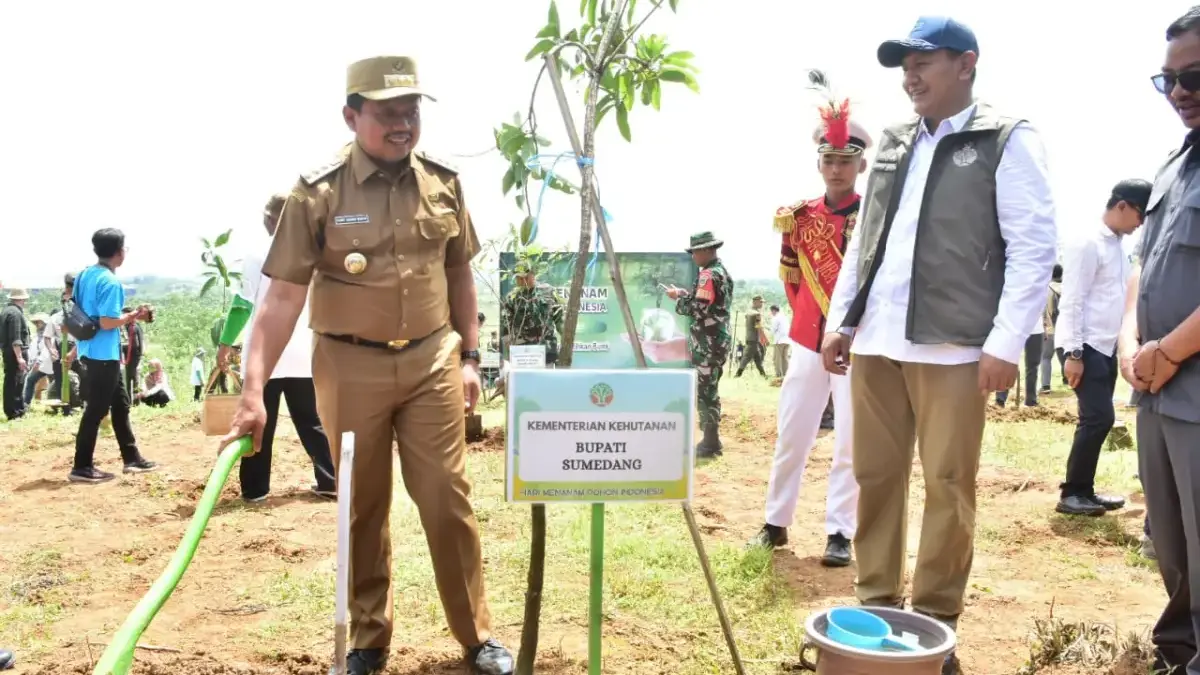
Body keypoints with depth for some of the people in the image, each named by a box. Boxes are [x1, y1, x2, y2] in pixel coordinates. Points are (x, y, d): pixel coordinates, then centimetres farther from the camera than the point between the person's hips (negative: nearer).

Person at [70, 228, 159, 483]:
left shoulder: (84, 275, 10)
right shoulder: (110, 282, -18)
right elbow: (107, 321, -23)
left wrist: (126, 315, 16)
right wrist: (133, 316, -7)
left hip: (92, 351, 10)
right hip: (103, 353, -10)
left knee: (120, 403, 16)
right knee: (97, 409, -2)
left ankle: (132, 458, 23)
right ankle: (82, 467, 6)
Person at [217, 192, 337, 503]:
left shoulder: (257, 256, -4)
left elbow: (243, 305, -8)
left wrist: (226, 343, -1)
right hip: (303, 356, 4)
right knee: (311, 422, 11)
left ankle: (255, 488, 8)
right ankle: (330, 482, 9)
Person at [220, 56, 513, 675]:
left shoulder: (443, 183, 1)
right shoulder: (317, 193, -10)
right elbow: (283, 295, -12)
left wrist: (469, 356, 9)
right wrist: (253, 390, -18)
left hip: (432, 362, 2)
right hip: (351, 366, -1)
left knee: (448, 499, 3)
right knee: (362, 508, 10)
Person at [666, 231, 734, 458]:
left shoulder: (708, 274, -15)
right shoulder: (722, 271, 16)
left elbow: (698, 309, -21)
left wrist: (678, 298, -5)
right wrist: (684, 294, 10)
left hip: (707, 342, -10)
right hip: (717, 339, 10)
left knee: (704, 392, -6)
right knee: (710, 390, 15)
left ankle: (710, 443, -4)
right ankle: (712, 439, 21)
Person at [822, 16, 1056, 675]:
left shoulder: (1008, 140, -1)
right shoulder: (893, 143, 17)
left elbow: (1033, 248, -6)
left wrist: (1005, 343, -13)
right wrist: (840, 320, 12)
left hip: (952, 346, -5)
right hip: (875, 342, 6)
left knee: (947, 487, 1)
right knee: (875, 477, 10)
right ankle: (875, 604, 22)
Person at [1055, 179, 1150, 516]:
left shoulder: (1118, 246, 14)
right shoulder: (1087, 243, -12)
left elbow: (1120, 299, 17)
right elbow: (1071, 301, -17)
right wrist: (1074, 353, -20)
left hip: (1107, 346, 9)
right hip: (1085, 346, -9)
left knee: (1098, 419, 9)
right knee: (1099, 418, -9)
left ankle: (1084, 490, 18)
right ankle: (1071, 494, 0)